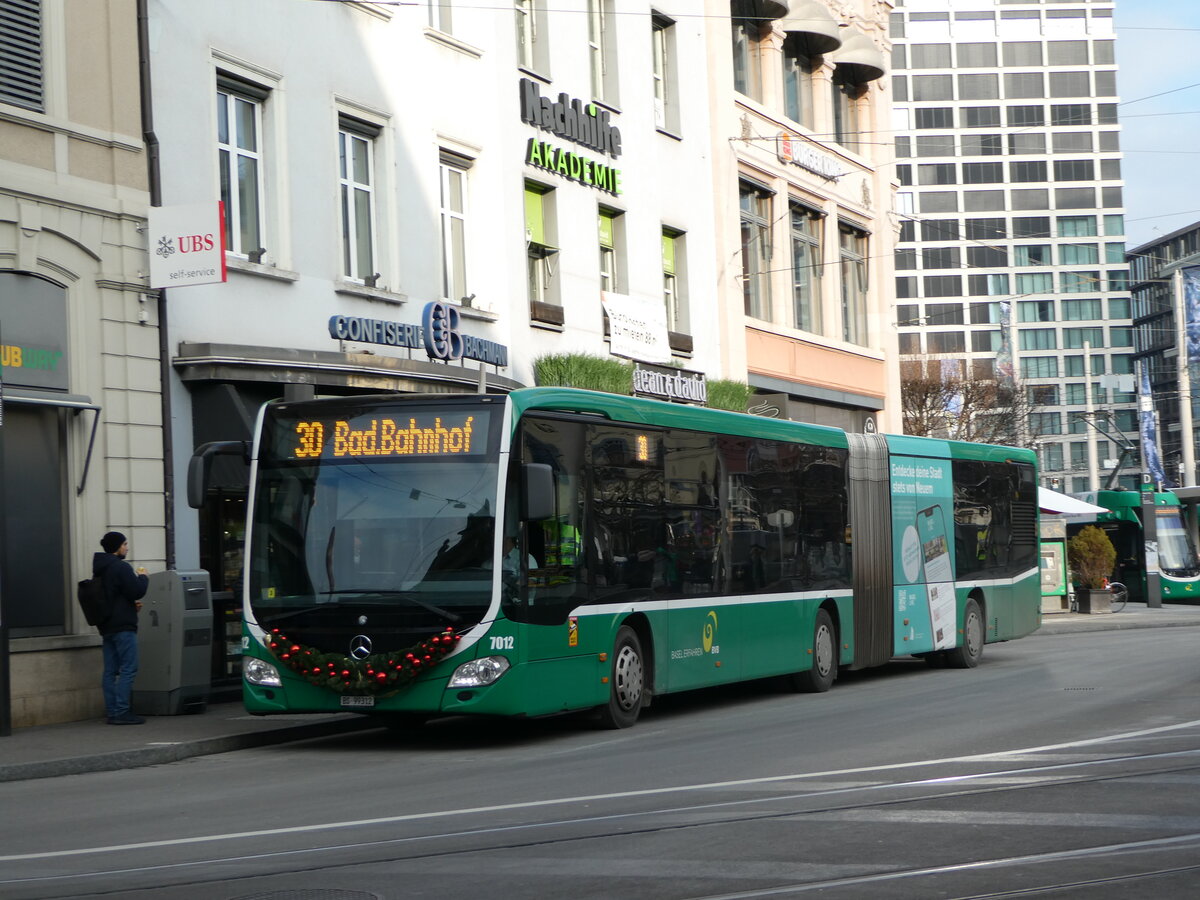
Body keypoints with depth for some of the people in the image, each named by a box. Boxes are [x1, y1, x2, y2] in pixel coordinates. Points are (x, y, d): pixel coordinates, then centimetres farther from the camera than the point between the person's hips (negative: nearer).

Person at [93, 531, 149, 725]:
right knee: (128, 669, -8)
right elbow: (137, 591, -17)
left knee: (110, 670, 9)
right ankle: (121, 712, -13)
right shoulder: (121, 567, -13)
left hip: (106, 626, 9)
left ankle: (112, 712, 10)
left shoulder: (100, 569, 16)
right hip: (122, 625, -9)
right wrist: (143, 577, 1)